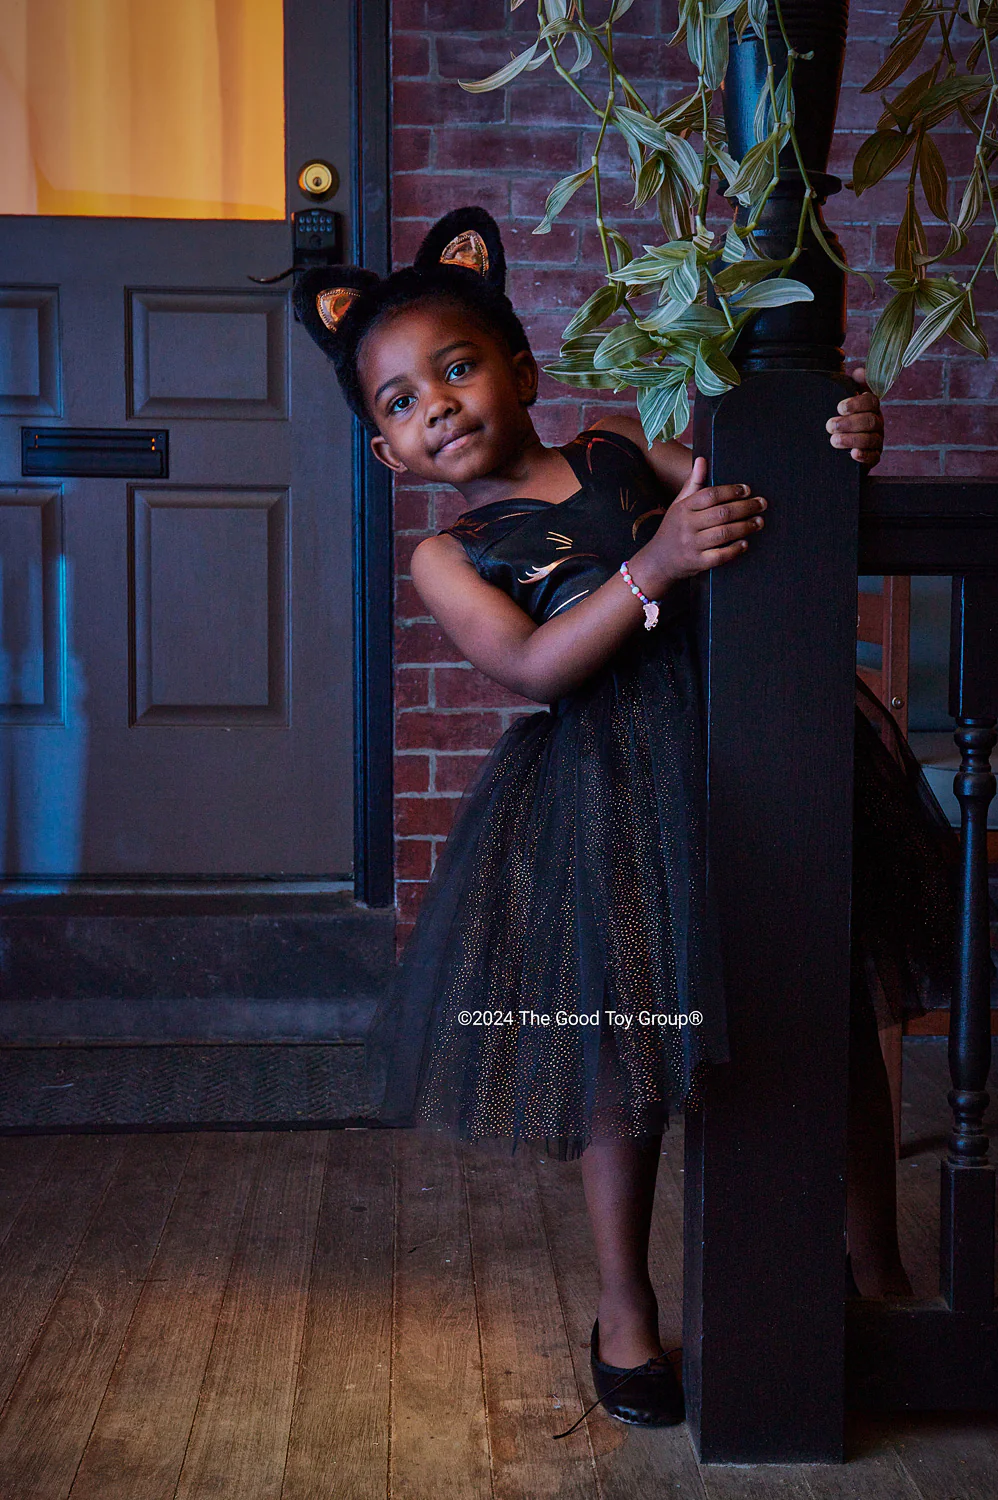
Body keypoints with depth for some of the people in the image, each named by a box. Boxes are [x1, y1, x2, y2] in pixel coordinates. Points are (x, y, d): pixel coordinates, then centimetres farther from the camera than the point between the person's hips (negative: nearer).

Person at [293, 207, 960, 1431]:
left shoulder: (624, 448, 10)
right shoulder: (449, 558, 1)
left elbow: (758, 499, 11)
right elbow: (532, 665, -15)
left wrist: (839, 452, -10)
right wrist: (657, 566, -26)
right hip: (611, 806, -3)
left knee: (842, 1009, 10)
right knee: (625, 1057, 6)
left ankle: (878, 1269, 31)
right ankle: (625, 1307, 28)